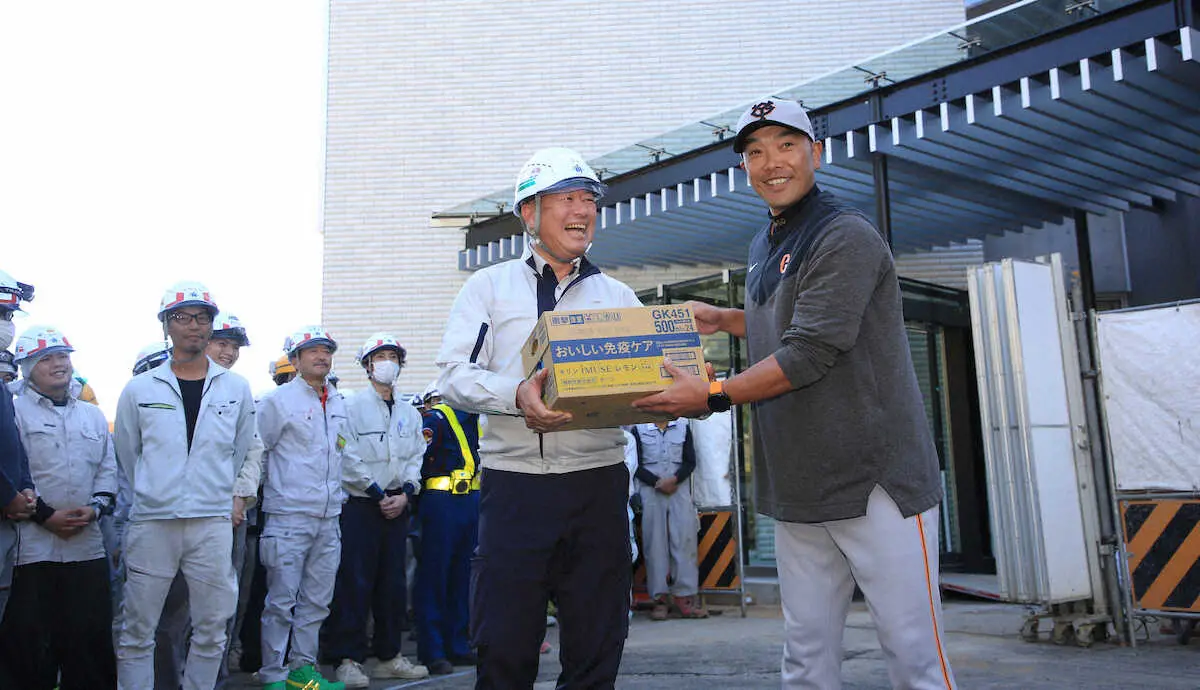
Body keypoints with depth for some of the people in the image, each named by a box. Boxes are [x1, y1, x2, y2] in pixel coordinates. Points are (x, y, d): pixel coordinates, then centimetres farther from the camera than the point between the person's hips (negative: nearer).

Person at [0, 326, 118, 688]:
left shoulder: (94, 415, 16)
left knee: (90, 631, 5)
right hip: (31, 545, -3)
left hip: (87, 544, 4)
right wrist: (45, 515, -12)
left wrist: (94, 508, -3)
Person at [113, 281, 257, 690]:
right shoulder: (139, 390, 3)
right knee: (137, 630, 5)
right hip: (151, 523, 0)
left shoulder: (236, 388, 5)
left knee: (211, 629, 7)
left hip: (213, 524, 1)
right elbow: (127, 457, 13)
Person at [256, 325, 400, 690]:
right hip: (289, 518, -6)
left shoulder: (338, 404, 16)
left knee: (317, 601, 10)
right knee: (281, 602, -2)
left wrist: (379, 493, 22)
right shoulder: (278, 400, -3)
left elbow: (349, 458, 23)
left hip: (328, 519, 6)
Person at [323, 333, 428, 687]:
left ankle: (389, 655, 19)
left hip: (397, 506, 5)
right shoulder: (351, 406, -2)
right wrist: (373, 493, -13)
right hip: (359, 506, -5)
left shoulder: (410, 413, 14)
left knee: (393, 581, 9)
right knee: (355, 582, -6)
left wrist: (405, 493, -2)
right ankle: (348, 659, 2)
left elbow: (416, 458, 13)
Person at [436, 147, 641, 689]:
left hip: (598, 483, 2)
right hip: (514, 485, -2)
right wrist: (515, 393, -20)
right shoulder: (490, 287, 9)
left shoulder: (618, 296, 16)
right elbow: (455, 374, -2)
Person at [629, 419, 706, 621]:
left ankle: (685, 596, -4)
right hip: (650, 490, -1)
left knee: (685, 538, -6)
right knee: (654, 541, -3)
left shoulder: (683, 426, 11)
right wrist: (657, 482, -11)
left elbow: (690, 461, 6)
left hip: (679, 488, 1)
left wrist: (675, 479, -11)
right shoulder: (638, 429, 6)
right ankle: (659, 599, 0)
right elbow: (636, 465, 1)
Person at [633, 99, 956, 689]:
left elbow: (811, 352, -19)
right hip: (797, 489, 8)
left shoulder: (846, 237, -12)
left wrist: (714, 395, -16)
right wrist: (724, 320, 19)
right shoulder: (764, 247, 16)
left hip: (876, 482, -8)